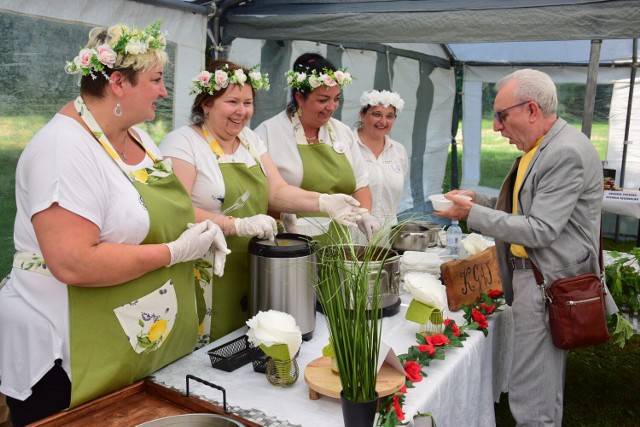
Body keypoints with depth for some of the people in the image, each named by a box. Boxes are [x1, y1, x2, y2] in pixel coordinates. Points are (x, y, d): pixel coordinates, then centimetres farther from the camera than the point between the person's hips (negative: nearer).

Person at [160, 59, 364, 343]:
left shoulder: (251, 140, 12)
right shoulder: (183, 142, -9)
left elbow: (277, 192, 4)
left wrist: (324, 202, -13)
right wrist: (238, 225, -28)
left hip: (253, 275, 6)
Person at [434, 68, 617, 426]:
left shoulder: (567, 152, -20)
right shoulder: (542, 147, 11)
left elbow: (540, 230, -23)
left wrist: (474, 214, -18)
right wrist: (477, 200, 5)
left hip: (547, 285, -10)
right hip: (534, 277, 10)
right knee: (546, 388, 23)